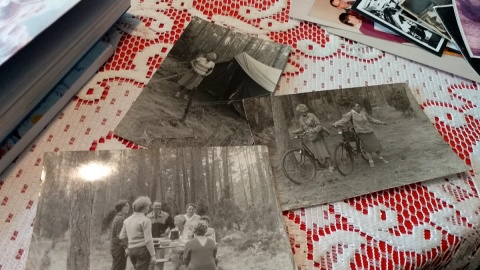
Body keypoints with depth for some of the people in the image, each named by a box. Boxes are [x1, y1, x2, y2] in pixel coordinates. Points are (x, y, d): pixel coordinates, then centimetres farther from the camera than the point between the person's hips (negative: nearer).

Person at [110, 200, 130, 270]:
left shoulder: (116, 218, 17)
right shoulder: (120, 219, -16)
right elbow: (120, 236, -22)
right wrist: (126, 247, -23)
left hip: (114, 248, 10)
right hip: (119, 248, -10)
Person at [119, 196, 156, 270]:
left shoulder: (127, 220, 9)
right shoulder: (145, 220, -13)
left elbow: (121, 236, 12)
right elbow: (148, 240, -16)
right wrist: (153, 255, -12)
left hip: (131, 250, 7)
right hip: (142, 250, -7)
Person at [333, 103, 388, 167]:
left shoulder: (363, 113, 7)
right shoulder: (351, 114, -8)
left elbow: (371, 119, 17)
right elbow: (343, 120, -17)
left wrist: (381, 122, 22)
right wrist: (336, 124, -32)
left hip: (369, 131, 5)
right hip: (362, 133, -5)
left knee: (376, 144, 6)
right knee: (368, 147, -5)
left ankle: (381, 158, 23)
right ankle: (371, 161, 7)